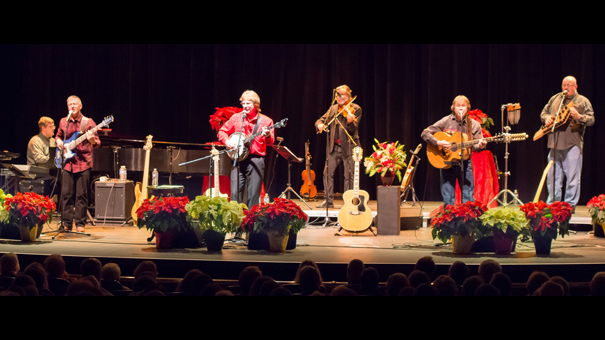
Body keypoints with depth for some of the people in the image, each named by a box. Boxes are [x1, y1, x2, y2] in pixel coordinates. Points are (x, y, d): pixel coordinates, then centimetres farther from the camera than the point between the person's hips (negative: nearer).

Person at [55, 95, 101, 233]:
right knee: (66, 194, 2)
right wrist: (58, 141, 5)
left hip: (83, 163, -3)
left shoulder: (88, 122, 0)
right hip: (67, 163, 3)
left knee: (81, 195, -1)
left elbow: (97, 144, -2)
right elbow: (58, 136, 28)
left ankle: (80, 224, 4)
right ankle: (66, 224, 9)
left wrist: (92, 140, -24)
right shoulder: (63, 122, 11)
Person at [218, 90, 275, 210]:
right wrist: (227, 141, -5)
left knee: (253, 195, -1)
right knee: (235, 193, -3)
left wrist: (267, 136, -30)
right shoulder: (236, 118, 9)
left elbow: (271, 141, -7)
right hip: (238, 158, 2)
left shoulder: (265, 121, 2)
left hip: (256, 159, -2)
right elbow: (222, 132, 15)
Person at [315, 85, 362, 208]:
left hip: (348, 147, -5)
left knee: (349, 175, -2)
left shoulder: (355, 109, -2)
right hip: (334, 146, 5)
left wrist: (350, 121, -33)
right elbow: (320, 120, 12)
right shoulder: (333, 109, 12)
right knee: (328, 172, 2)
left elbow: (353, 129, -11)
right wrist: (320, 125, -11)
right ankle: (329, 200, 10)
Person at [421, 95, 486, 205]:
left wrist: (480, 146, -23)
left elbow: (475, 145, 0)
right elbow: (425, 133, -2)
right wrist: (437, 142, -17)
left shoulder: (474, 125, 4)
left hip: (465, 163, 1)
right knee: (448, 200, 1)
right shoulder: (446, 121, -1)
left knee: (468, 200, 0)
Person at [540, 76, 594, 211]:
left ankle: (570, 204, 0)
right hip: (554, 144, 4)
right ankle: (552, 203, 15)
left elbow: (591, 120, -2)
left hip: (572, 144, -4)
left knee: (572, 177, -6)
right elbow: (543, 112, 23)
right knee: (553, 176, 7)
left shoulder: (582, 101, 5)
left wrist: (579, 117, -21)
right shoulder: (554, 99, 17)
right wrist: (546, 118, 1)